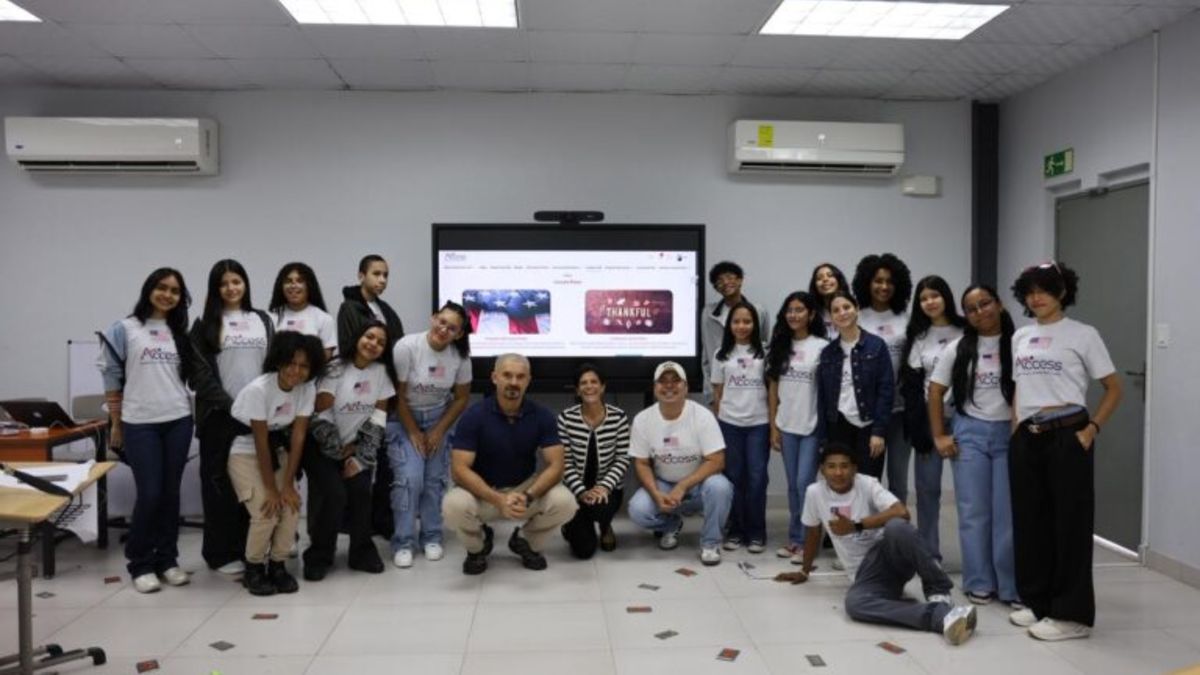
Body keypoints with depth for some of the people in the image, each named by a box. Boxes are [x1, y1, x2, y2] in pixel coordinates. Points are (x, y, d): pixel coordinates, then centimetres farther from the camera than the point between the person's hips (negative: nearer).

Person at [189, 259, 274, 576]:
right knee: (220, 483, 2)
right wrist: (228, 404, -13)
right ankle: (221, 553, 9)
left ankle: (249, 548, 14)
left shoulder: (262, 320, 12)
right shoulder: (206, 324, 3)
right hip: (220, 414, -3)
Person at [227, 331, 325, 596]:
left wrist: (288, 484, -15)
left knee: (292, 508, -11)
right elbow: (261, 442, -24)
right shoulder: (258, 389, -28)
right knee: (266, 512, -17)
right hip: (245, 452, -4)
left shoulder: (307, 389, -14)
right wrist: (270, 489, -20)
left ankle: (277, 566, 10)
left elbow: (298, 435, -13)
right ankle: (253, 569, 6)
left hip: (277, 451, 5)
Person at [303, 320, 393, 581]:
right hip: (323, 447, -3)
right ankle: (318, 557, 1)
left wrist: (361, 458, -10)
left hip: (355, 446, 3)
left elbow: (378, 418, -4)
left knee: (361, 492, -15)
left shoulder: (380, 372, -3)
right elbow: (321, 415, -17)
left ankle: (362, 553, 5)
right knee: (334, 495, -18)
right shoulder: (335, 369, -15)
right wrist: (341, 451, -11)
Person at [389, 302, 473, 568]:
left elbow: (461, 398, -2)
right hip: (404, 419, -3)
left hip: (439, 419, 3)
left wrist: (438, 431, -5)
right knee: (410, 478, -14)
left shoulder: (460, 356, -13)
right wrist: (414, 433, -12)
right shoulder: (406, 347, -23)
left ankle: (431, 538, 15)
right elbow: (399, 394, -15)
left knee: (436, 479, -1)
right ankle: (403, 543, 0)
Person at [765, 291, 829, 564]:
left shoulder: (822, 346, -5)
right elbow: (773, 388, 8)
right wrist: (773, 427, 5)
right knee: (793, 485, 10)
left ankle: (806, 541, 6)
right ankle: (794, 538, 18)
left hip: (813, 426, -4)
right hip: (787, 426, 4)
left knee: (805, 483, -5)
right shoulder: (779, 346, 7)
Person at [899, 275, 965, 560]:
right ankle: (929, 552, 13)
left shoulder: (966, 332, 1)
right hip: (928, 418, 2)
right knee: (926, 486, 4)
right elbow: (910, 387, 3)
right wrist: (917, 429, -4)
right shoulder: (916, 337, 8)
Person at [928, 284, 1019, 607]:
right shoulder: (958, 349, 3)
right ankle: (979, 583, 18)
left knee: (1009, 513, 3)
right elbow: (936, 391, 7)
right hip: (970, 433, 2)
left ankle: (1012, 586, 14)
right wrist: (939, 436, 2)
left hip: (1010, 434, -1)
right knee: (974, 513, 7)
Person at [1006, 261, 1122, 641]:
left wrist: (1091, 430, -11)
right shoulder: (1020, 337, 12)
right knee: (1029, 521, 10)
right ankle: (1037, 601, 23)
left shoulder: (1082, 335, -3)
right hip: (1026, 438, 6)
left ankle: (1072, 614, 8)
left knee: (1070, 522, 0)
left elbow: (1113, 389, -2)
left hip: (1066, 437, -5)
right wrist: (1014, 430, 9)